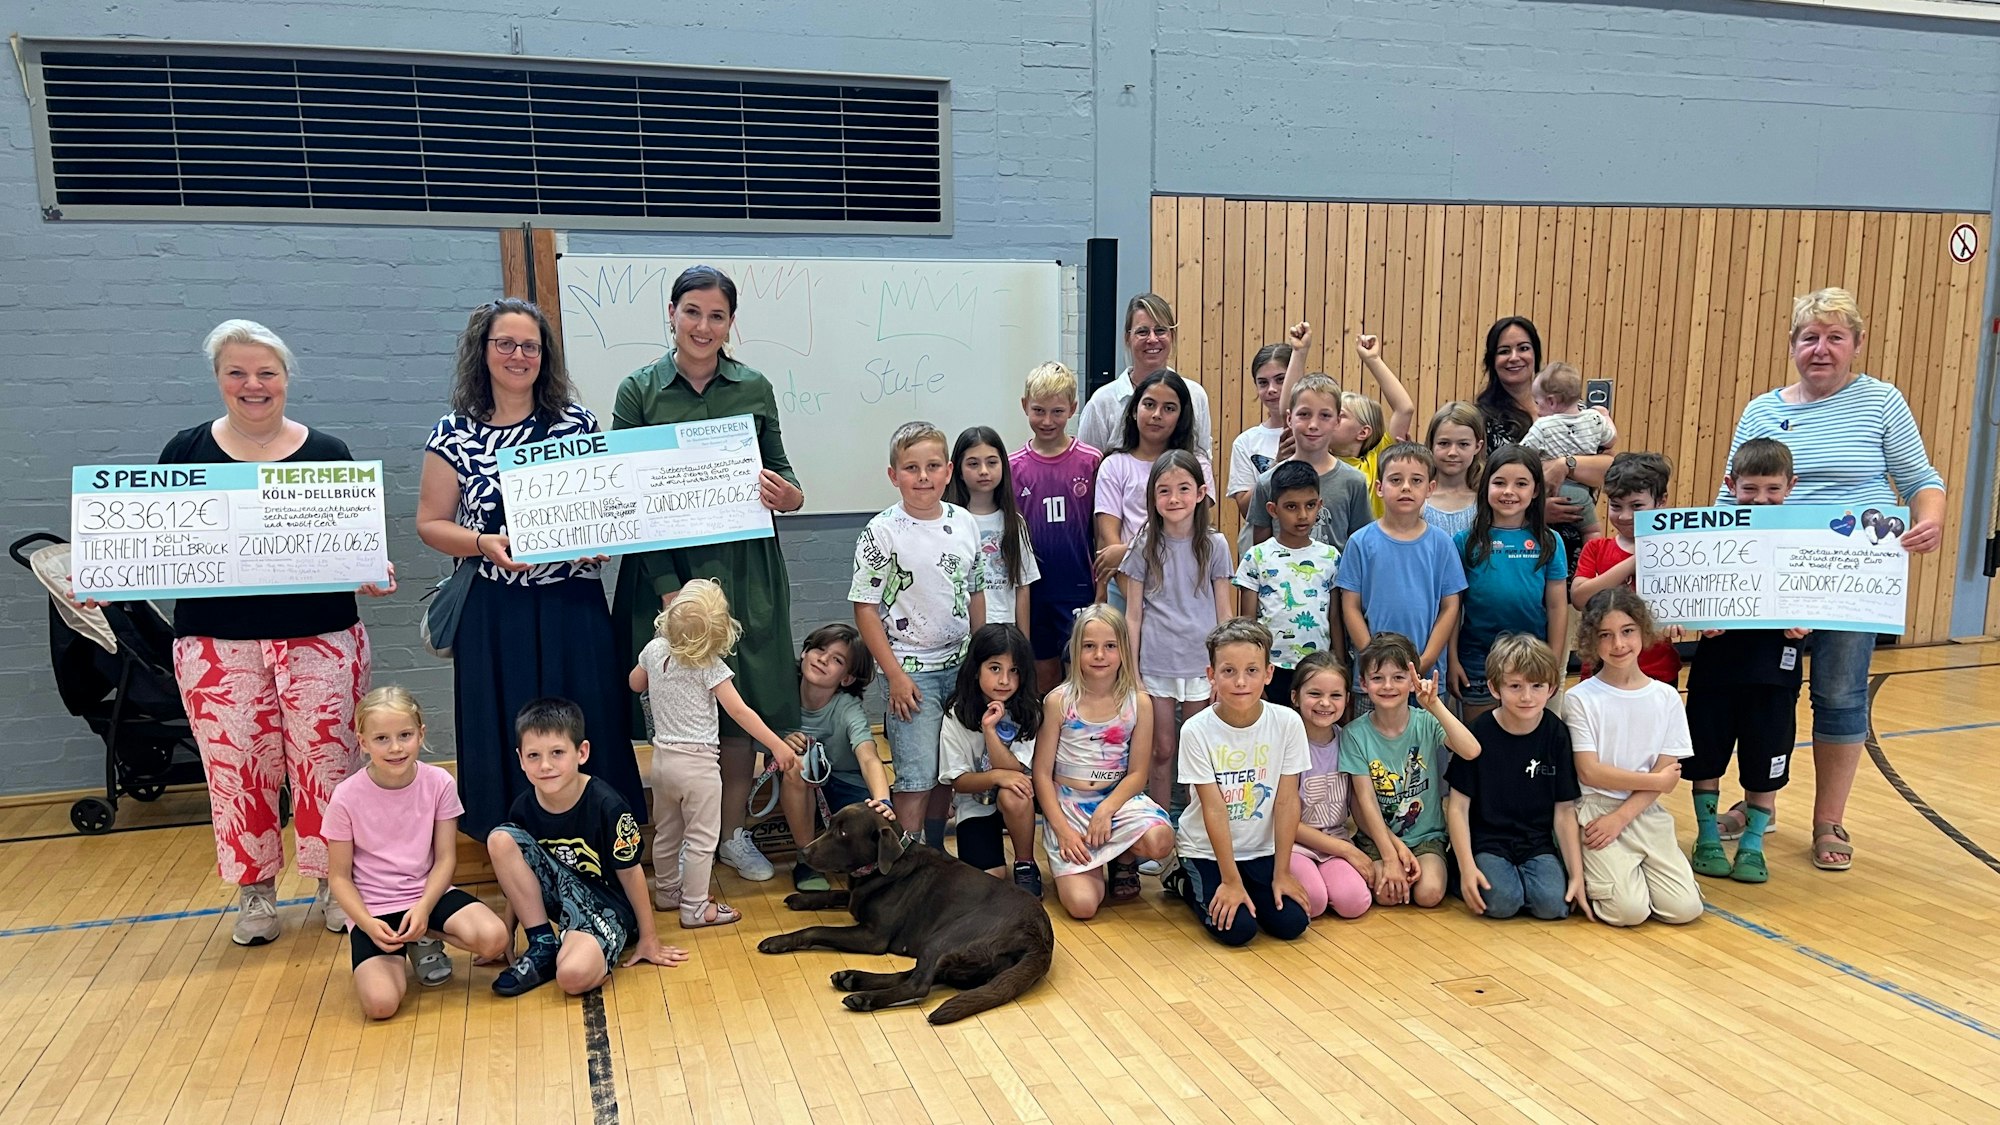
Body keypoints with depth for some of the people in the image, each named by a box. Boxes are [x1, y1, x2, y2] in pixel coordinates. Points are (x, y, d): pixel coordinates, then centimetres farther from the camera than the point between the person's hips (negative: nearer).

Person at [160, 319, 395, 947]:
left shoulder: (327, 454, 4)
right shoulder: (187, 451, 5)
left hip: (320, 640, 0)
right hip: (217, 645, 1)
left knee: (326, 763, 3)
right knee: (237, 769, 5)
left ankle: (334, 883, 20)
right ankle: (254, 890, 22)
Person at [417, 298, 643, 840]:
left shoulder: (578, 422, 4)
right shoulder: (453, 435, 2)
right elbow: (430, 523, 3)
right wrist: (485, 544, -14)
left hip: (572, 605, 1)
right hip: (493, 613, 0)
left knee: (582, 729, 3)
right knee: (506, 732, 5)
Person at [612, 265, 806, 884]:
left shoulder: (755, 388, 5)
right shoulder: (638, 390, -1)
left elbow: (779, 468, 11)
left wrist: (790, 493, -16)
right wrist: (668, 588, -13)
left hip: (745, 567, 2)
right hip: (668, 568, -2)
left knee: (740, 703, 7)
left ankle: (733, 833, 25)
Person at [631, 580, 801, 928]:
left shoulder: (655, 650, -2)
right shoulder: (710, 667, -17)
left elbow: (635, 683, 18)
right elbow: (739, 711, -20)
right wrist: (777, 745, -18)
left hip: (662, 757, 7)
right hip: (697, 762, -7)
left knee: (666, 833, 21)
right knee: (701, 839, 4)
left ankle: (667, 892, 37)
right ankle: (695, 908, 10)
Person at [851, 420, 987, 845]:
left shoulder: (965, 523, 3)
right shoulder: (882, 531, -11)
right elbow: (865, 608, -10)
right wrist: (895, 675, -13)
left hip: (960, 665, 5)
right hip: (911, 669, -5)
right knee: (916, 778, -3)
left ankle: (935, 852, 30)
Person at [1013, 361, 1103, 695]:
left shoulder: (1091, 461, -3)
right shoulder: (1013, 466, 0)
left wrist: (1100, 586, -2)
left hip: (1078, 587, -2)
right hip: (1033, 589, 2)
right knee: (1044, 674, 13)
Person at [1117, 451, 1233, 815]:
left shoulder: (1214, 545, -1)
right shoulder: (1145, 547, -1)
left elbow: (1224, 612, 3)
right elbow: (1134, 614, 1)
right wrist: (1131, 672, -1)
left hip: (1201, 663, 0)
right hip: (1156, 665, 0)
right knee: (1163, 750, 9)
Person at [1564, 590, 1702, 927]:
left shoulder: (1666, 697, 4)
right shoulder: (1580, 698, -4)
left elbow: (1668, 775, -1)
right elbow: (1589, 772, -9)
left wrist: (1620, 818, -11)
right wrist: (1656, 781, -6)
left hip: (1645, 813, 4)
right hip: (1596, 811, -3)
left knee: (1685, 908, -12)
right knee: (1629, 910, -20)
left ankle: (1632, 871, 15)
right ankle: (1587, 873, 10)